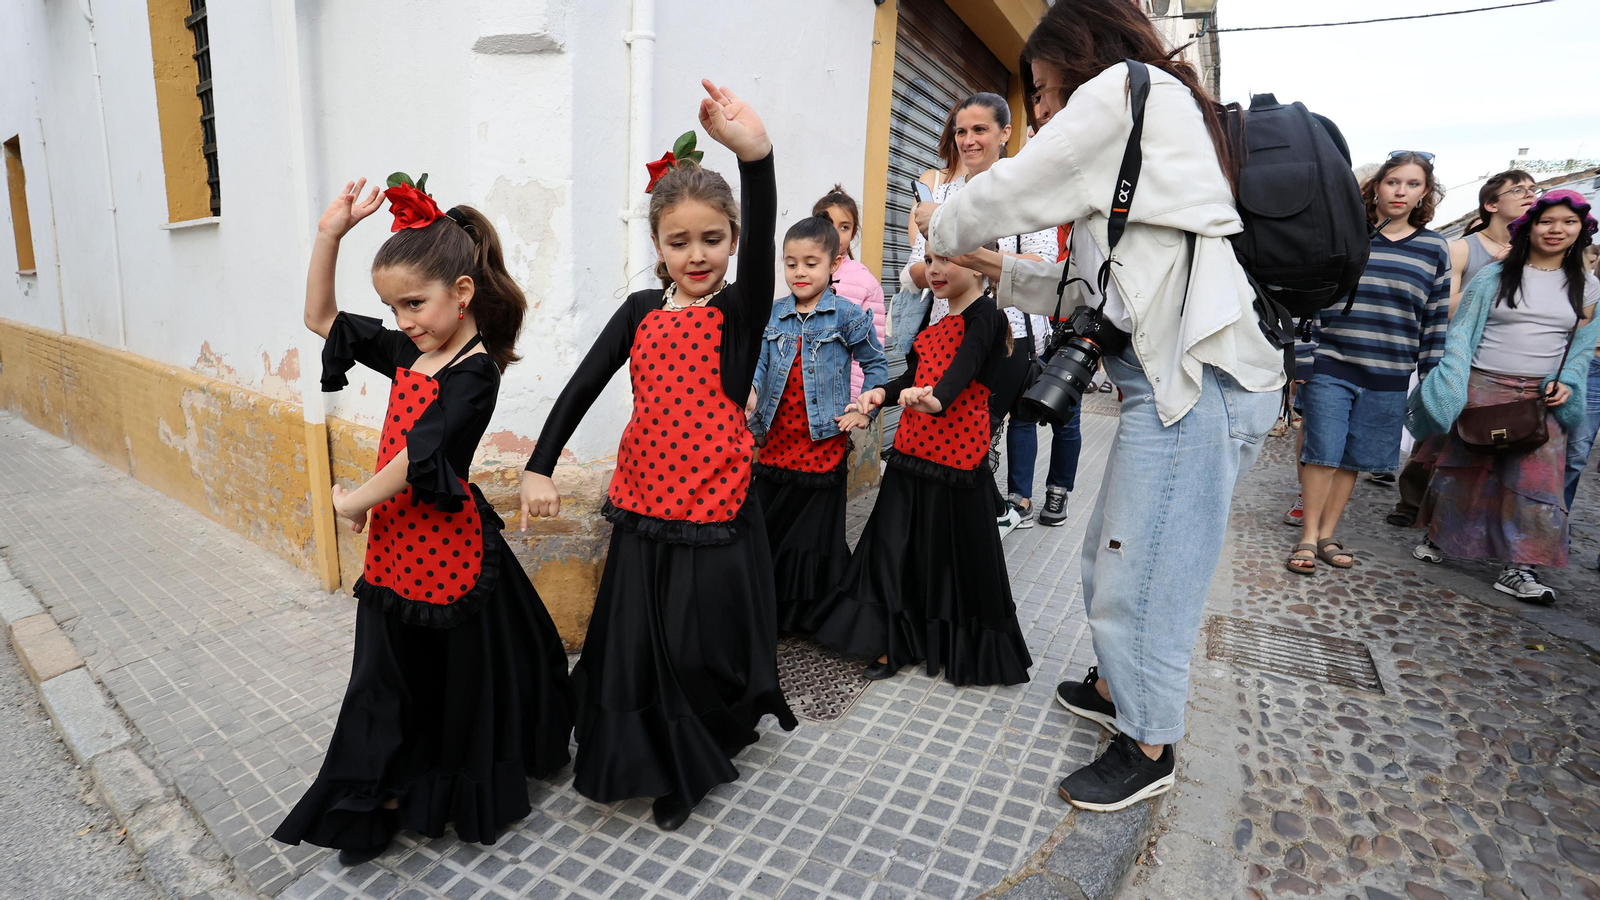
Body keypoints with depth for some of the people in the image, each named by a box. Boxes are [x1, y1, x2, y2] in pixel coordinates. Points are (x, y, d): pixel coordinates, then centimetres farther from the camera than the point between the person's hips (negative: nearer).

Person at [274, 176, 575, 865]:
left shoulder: (475, 373, -19)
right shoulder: (406, 351, 4)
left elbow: (418, 456, -25)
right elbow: (321, 319, 13)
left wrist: (356, 501, -10)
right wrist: (330, 235, 4)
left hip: (446, 546, -7)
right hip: (394, 543, 8)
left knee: (457, 672, 11)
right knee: (388, 673, 17)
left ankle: (463, 792, 34)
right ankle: (393, 789, 36)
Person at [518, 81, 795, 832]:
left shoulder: (741, 312, -8)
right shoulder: (642, 311, 4)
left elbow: (761, 246, -28)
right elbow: (582, 386, 7)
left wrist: (755, 154, -45)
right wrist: (540, 466, 1)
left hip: (714, 518, -4)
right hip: (641, 512, 4)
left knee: (699, 651, 9)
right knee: (632, 646, 15)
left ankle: (694, 768, 37)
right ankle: (648, 765, 41)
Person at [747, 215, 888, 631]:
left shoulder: (848, 315, -3)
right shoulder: (773, 315, 7)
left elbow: (876, 365, 6)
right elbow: (758, 363, 4)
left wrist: (864, 411, -4)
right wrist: (749, 394, -16)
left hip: (823, 444, -3)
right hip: (774, 442, 4)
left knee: (817, 530, 6)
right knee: (765, 526, 10)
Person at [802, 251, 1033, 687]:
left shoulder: (984, 315, -9)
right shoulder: (935, 322, 16)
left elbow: (966, 364, -28)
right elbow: (915, 377, 14)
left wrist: (937, 399, -47)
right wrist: (880, 394, -6)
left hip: (956, 454, -7)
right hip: (912, 451, 7)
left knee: (955, 550, 7)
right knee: (896, 545, 9)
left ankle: (961, 650, 28)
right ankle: (896, 642, 25)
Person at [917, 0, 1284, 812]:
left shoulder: (1126, 88, -1)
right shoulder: (1144, 149, 25)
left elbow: (1014, 191, -3)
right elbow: (1099, 290, 23)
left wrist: (943, 227, 16)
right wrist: (999, 273, 24)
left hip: (1193, 377, -10)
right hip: (1172, 374, 10)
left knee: (1144, 570, 0)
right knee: (1110, 550, 19)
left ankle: (1149, 747, 18)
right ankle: (1115, 687, 38)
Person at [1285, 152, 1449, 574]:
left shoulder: (1434, 248, 10)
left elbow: (1437, 315, 11)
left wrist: (1431, 375, 7)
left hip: (1389, 379, 3)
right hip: (1329, 366, -2)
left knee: (1354, 459, 8)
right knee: (1322, 453, -4)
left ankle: (1327, 534, 21)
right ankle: (1308, 537, 9)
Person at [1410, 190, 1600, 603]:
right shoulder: (1495, 275, 1)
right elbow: (1462, 331, -1)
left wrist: (1566, 384, -4)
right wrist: (1452, 385, -11)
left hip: (1541, 397, 2)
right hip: (1483, 387, -2)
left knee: (1537, 475, -5)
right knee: (1465, 465, 5)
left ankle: (1519, 568, -2)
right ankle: (1437, 537, 22)